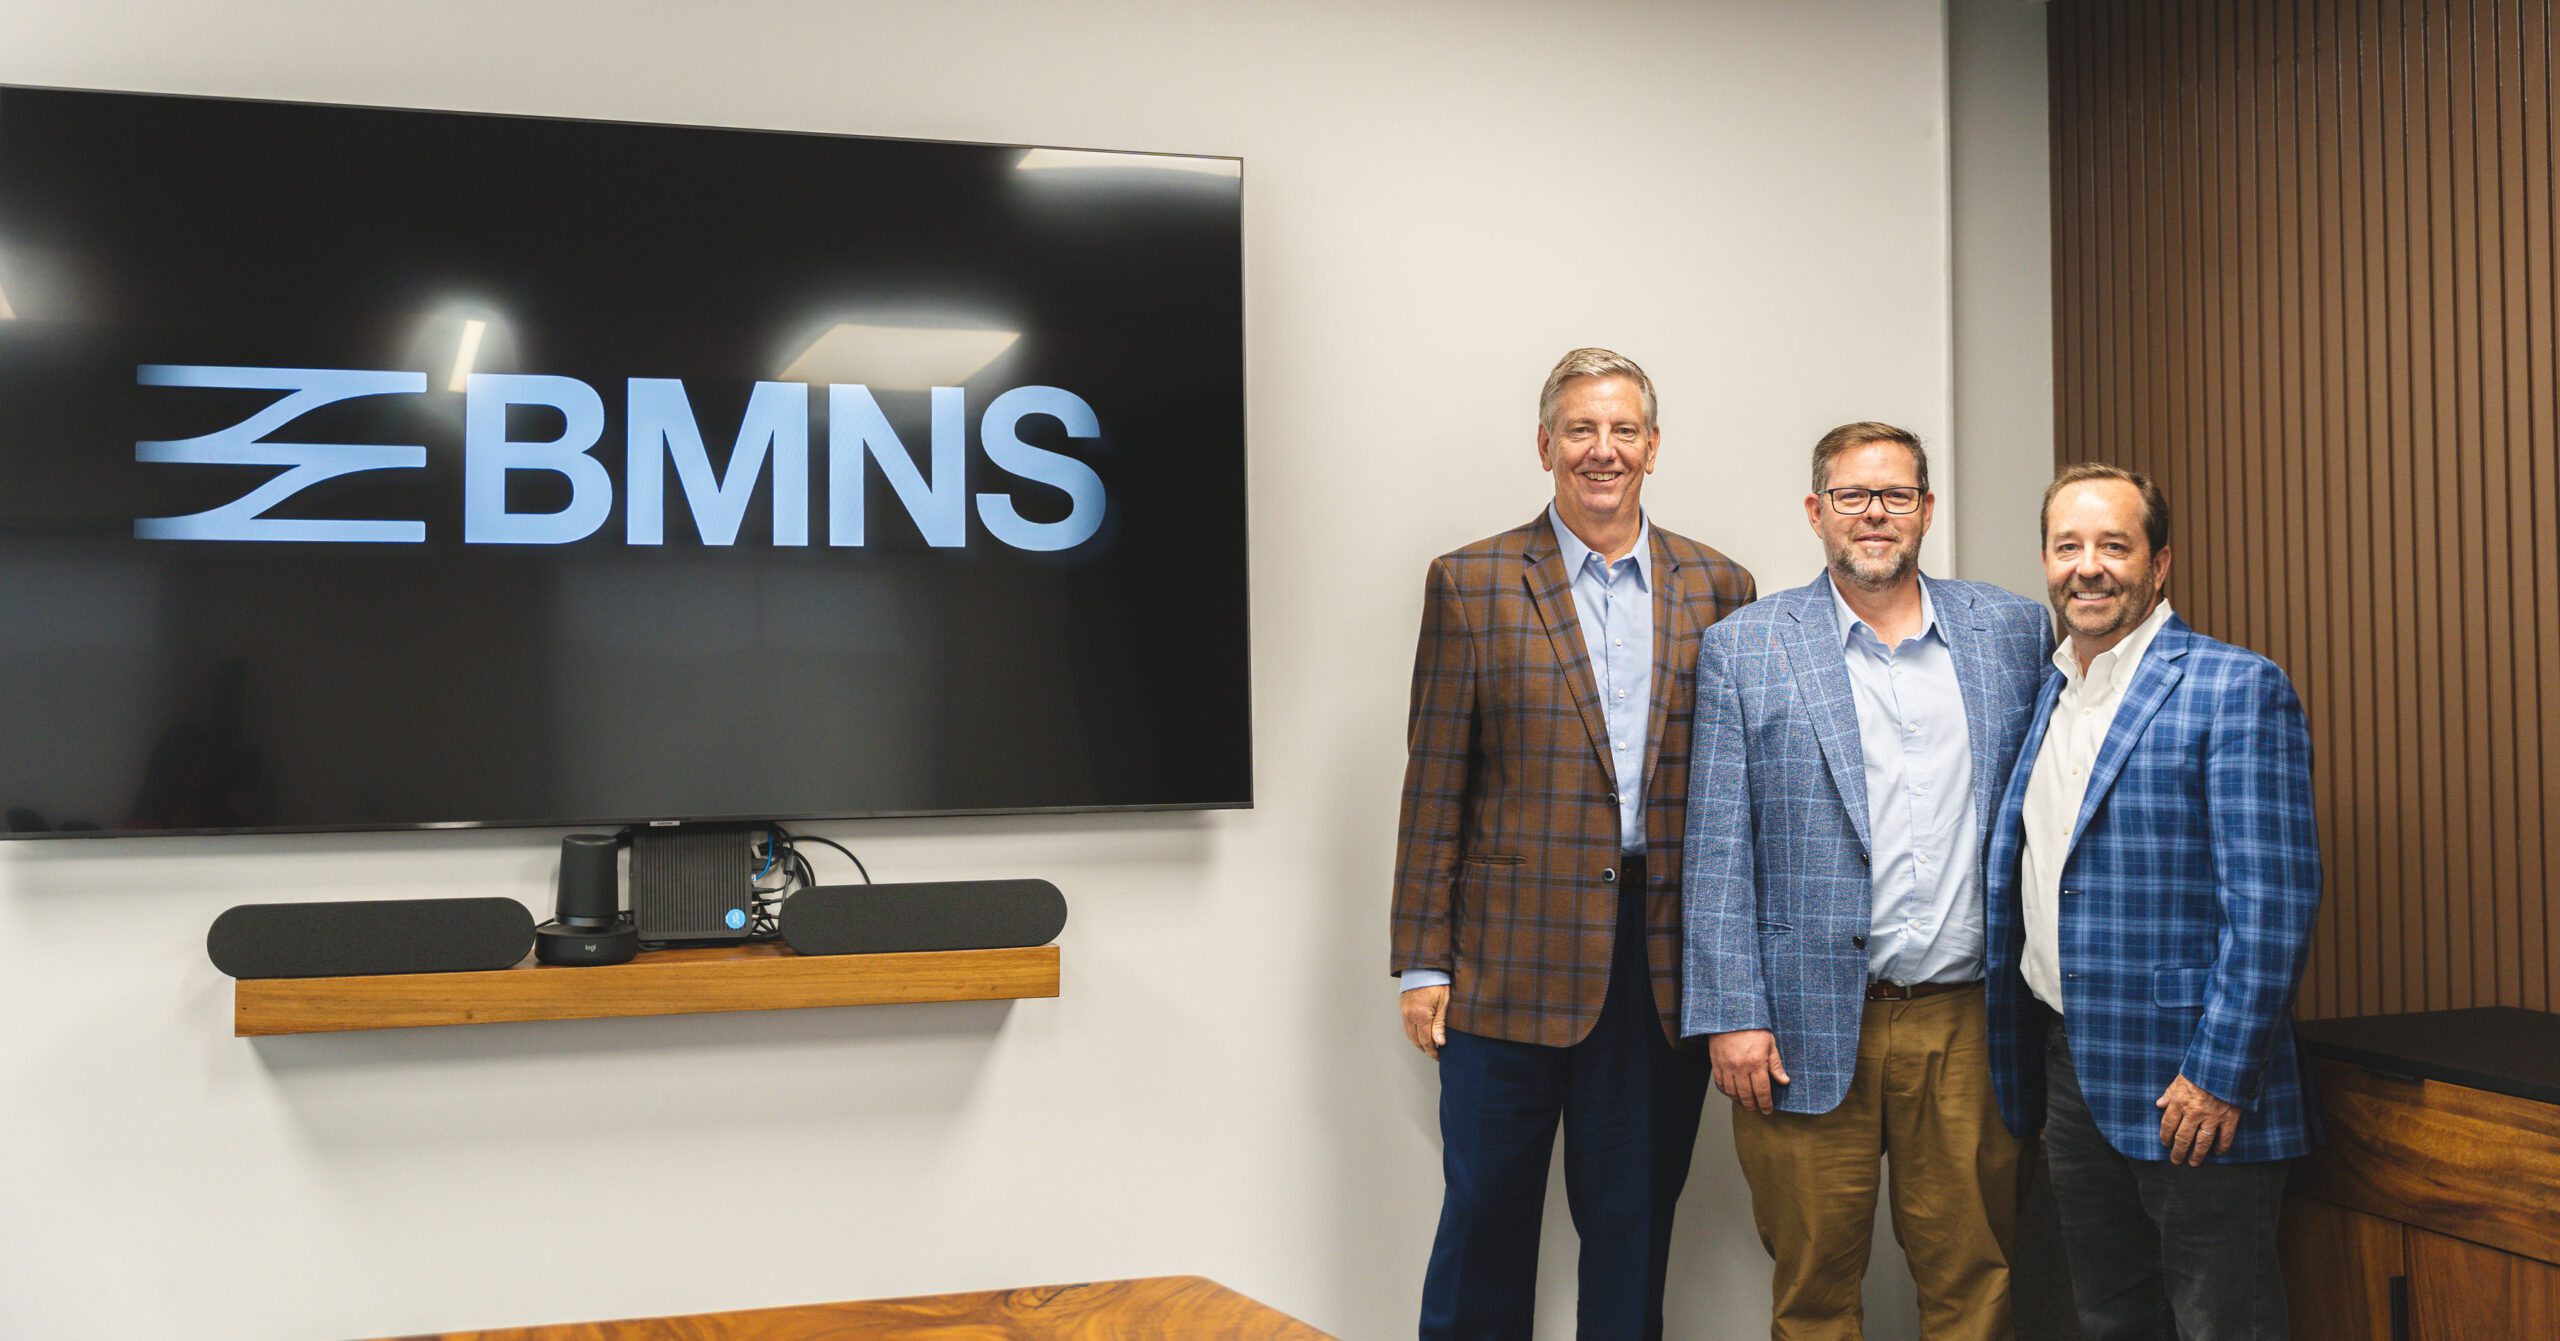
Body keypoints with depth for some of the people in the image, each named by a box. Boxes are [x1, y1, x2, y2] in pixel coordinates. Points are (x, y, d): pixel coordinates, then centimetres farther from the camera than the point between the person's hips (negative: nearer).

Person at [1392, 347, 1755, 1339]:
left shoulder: (1717, 588, 7)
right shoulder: (1471, 584, 1)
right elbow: (1433, 784, 0)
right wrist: (1423, 961, -4)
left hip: (1668, 960, 2)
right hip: (1515, 960, -2)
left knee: (1635, 1221, 12)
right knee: (1486, 1215, 6)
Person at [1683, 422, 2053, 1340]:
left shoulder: (2012, 634, 8)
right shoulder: (1743, 651, 2)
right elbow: (1718, 852, -1)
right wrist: (1732, 1016, -7)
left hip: (1968, 1022, 2)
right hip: (1810, 1027, -2)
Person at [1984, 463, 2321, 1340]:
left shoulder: (2237, 691, -10)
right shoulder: (2045, 699, 13)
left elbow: (2273, 903, -16)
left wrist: (2219, 1075, -19)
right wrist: (2020, 1071, 12)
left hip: (2189, 1091, -7)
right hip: (2069, 1072, 7)